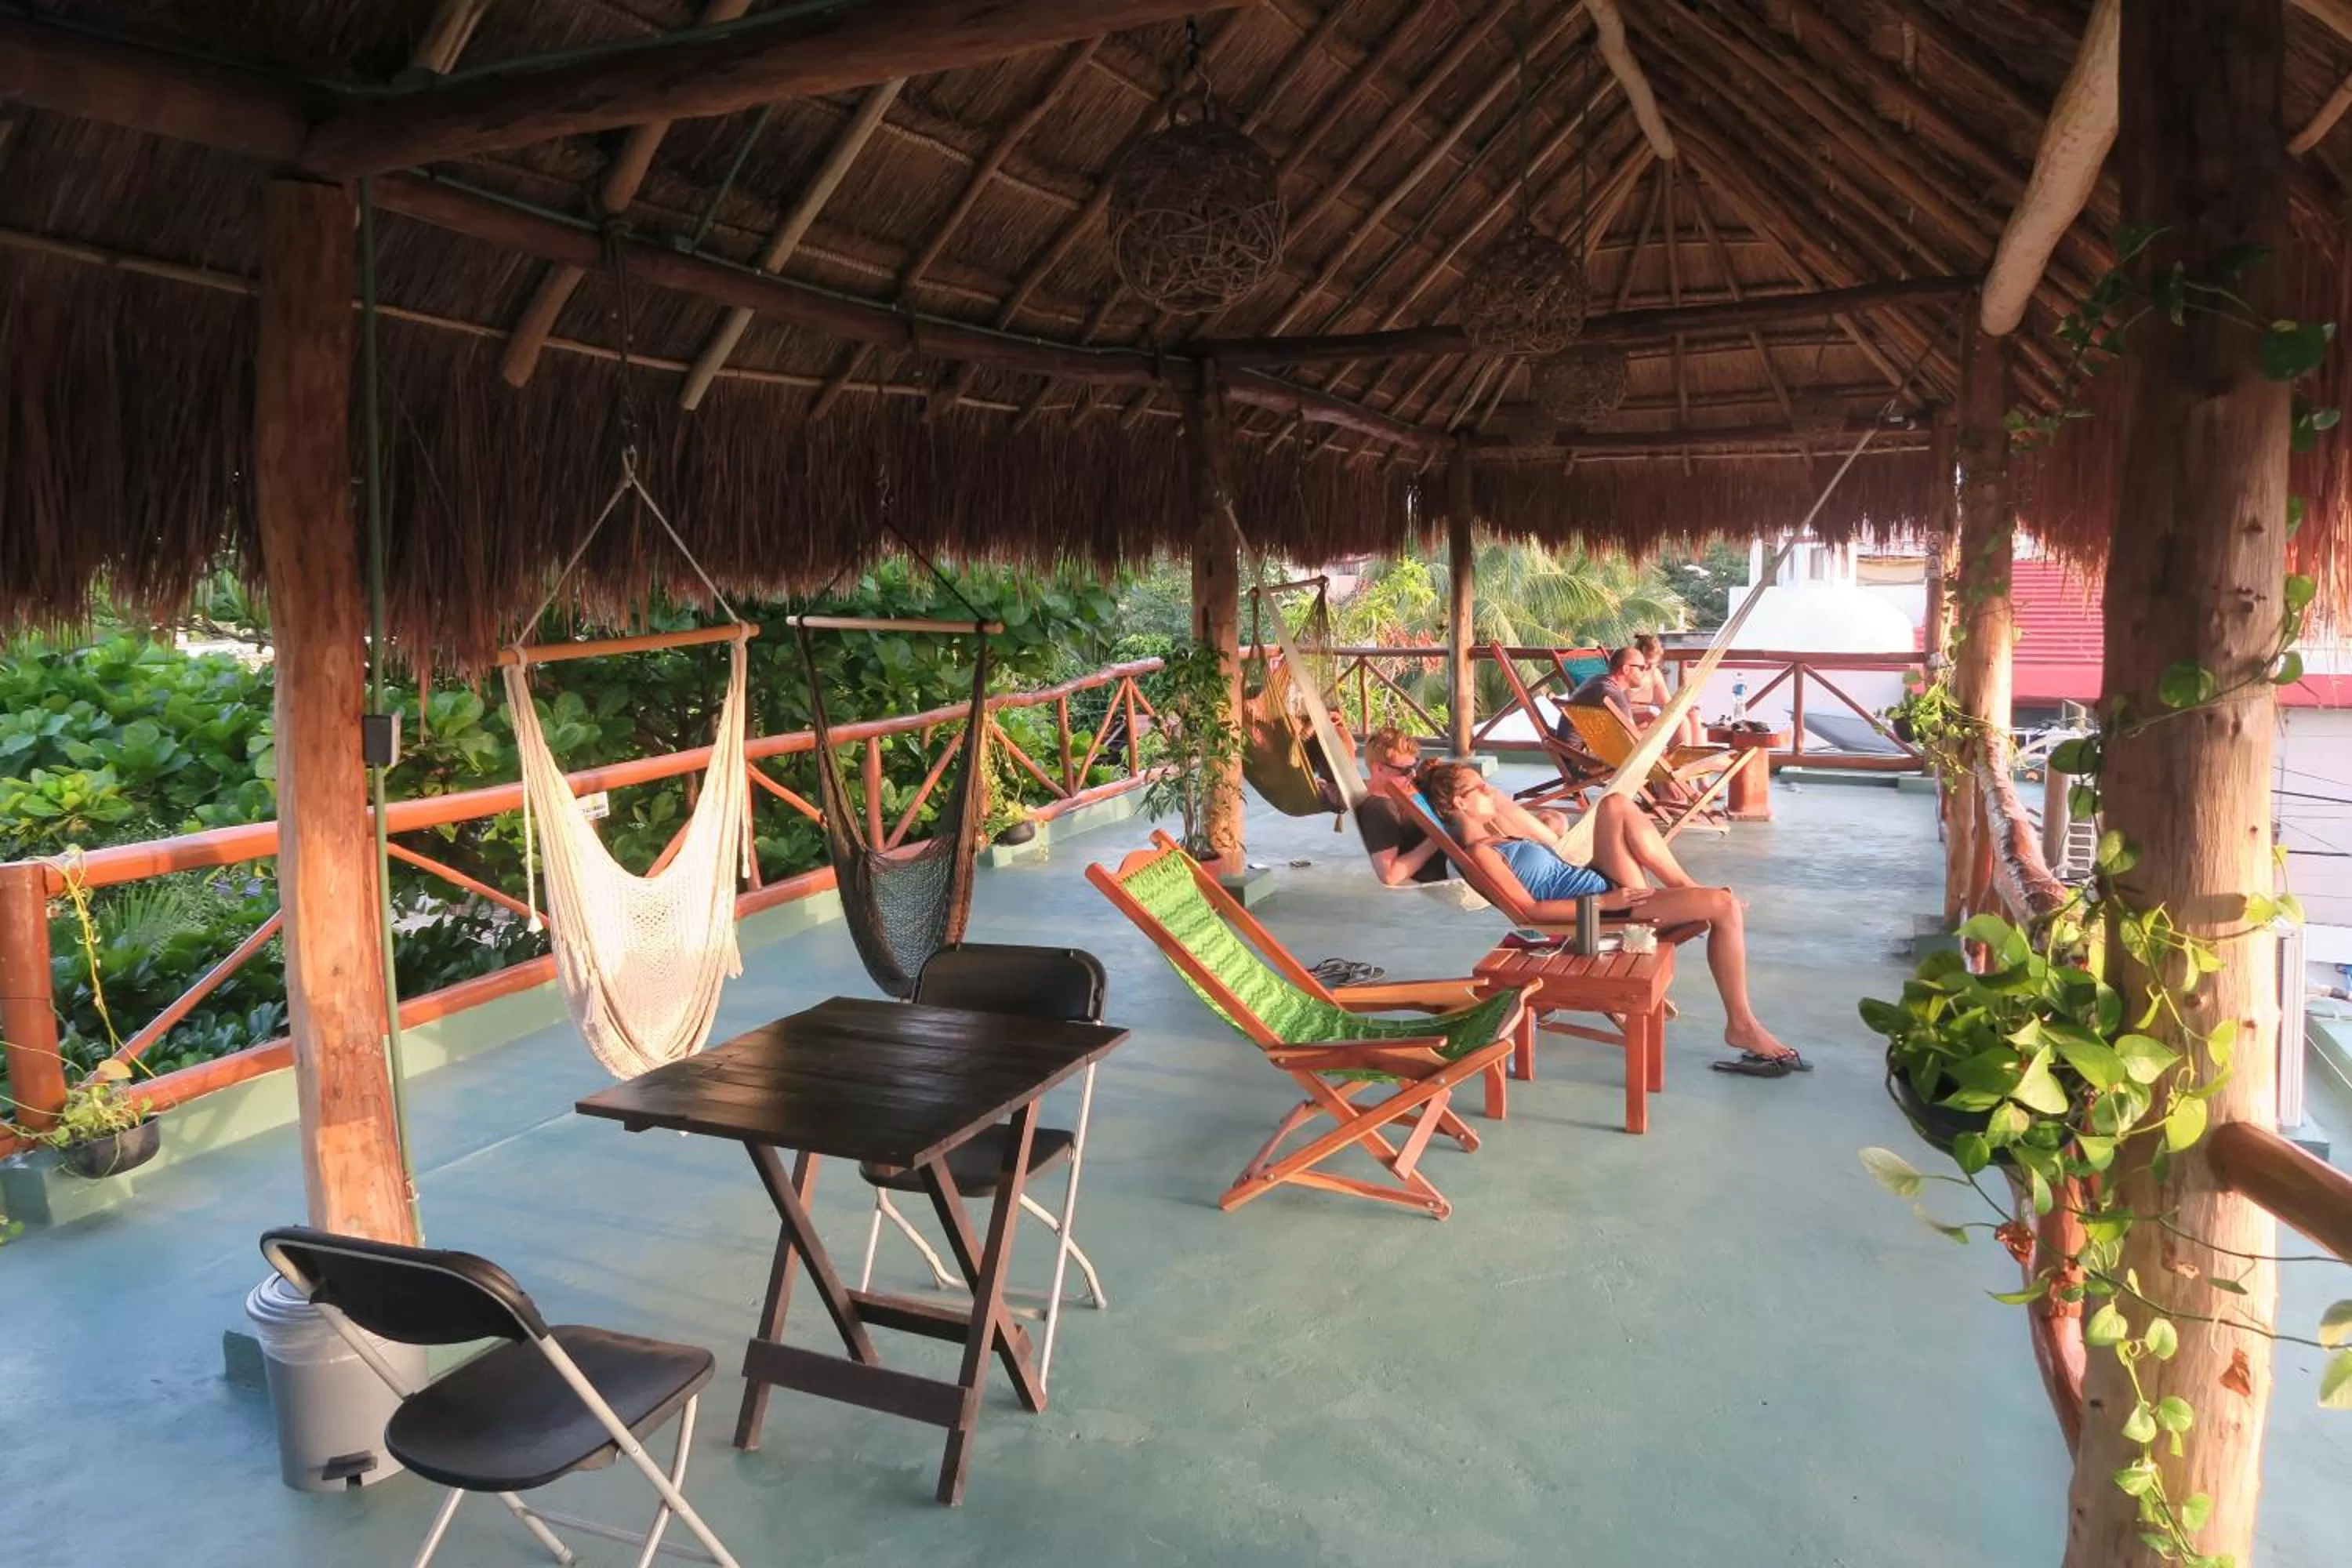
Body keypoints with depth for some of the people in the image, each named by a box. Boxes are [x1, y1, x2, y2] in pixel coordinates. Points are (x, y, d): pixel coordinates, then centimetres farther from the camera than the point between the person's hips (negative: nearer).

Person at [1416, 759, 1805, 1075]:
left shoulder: (1493, 840, 15)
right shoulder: (1479, 852, -16)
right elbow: (1531, 909, -22)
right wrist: (1605, 902, -23)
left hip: (1609, 890, 10)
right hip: (1600, 911, -10)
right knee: (1727, 908, -16)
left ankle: (1687, 889, 3)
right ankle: (1741, 1024, -7)